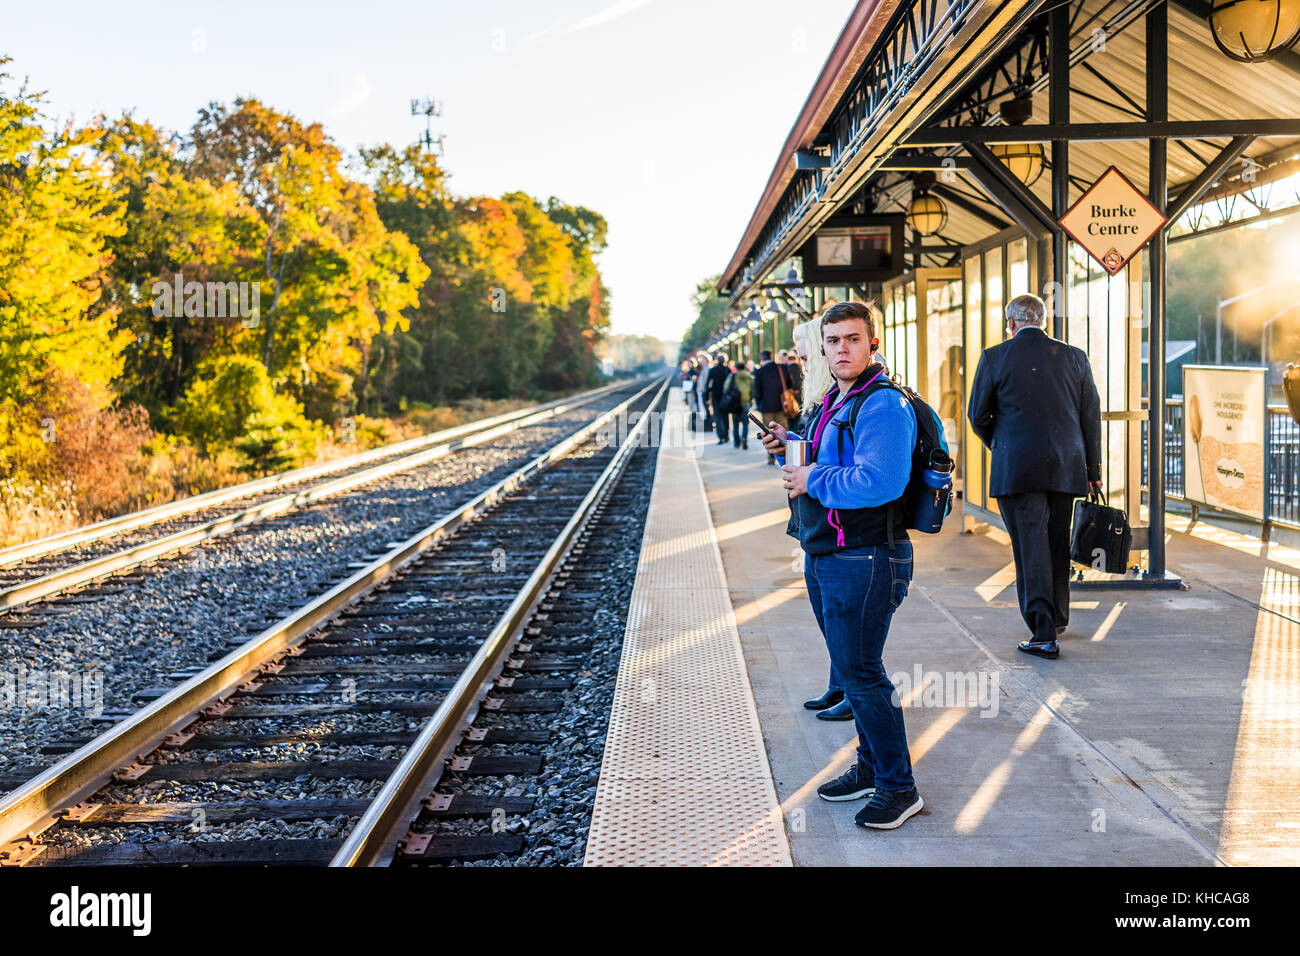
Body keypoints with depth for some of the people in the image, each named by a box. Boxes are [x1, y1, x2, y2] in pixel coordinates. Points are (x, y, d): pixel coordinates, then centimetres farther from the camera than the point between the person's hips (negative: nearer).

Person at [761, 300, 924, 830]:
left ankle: (899, 787, 8)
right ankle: (871, 767, 31)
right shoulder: (833, 403, 15)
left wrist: (813, 482, -20)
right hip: (824, 558, 10)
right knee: (852, 669, 18)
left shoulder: (884, 405, -17)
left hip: (863, 562, -10)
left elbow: (878, 482, -30)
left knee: (861, 675, -5)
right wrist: (788, 450, 7)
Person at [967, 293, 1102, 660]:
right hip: (1066, 466, 4)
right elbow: (1091, 416, 7)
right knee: (1058, 544, 17)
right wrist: (1093, 470, 13)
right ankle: (1057, 617, 33)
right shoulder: (1074, 357, 6)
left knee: (1030, 545, -2)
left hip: (1016, 468, -3)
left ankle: (1044, 633, -7)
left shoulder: (994, 358, -2)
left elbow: (977, 415, 2)